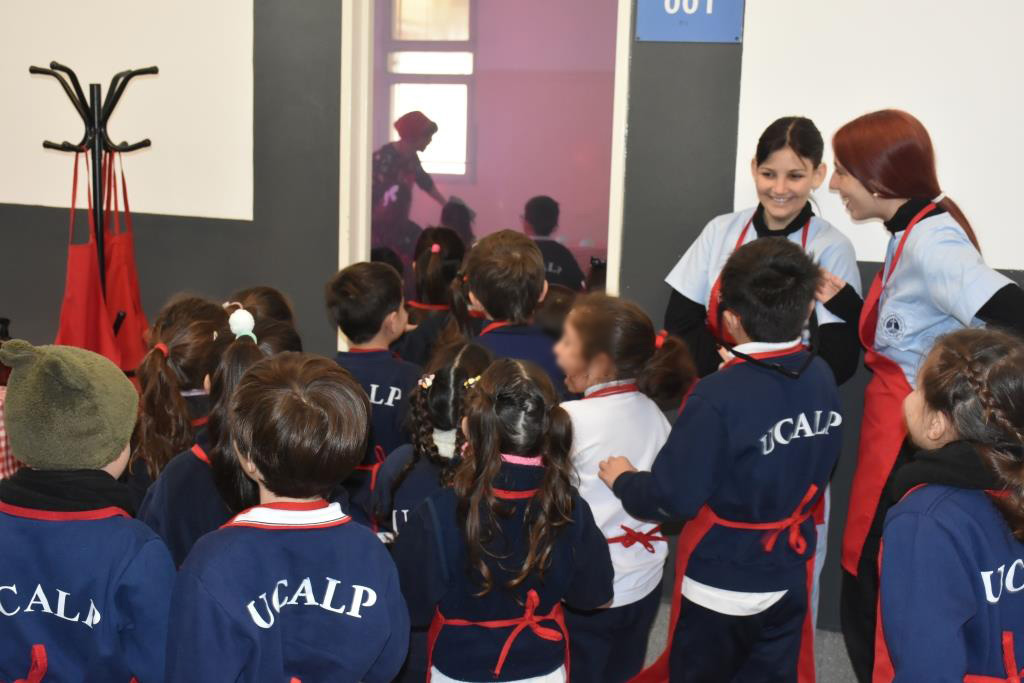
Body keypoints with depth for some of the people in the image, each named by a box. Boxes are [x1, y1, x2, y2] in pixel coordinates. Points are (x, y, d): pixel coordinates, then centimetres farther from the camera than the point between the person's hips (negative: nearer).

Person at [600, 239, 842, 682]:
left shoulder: (719, 397, -27)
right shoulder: (822, 377, -9)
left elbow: (673, 497, -24)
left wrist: (622, 480, -5)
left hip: (720, 583, -5)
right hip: (791, 574, 5)